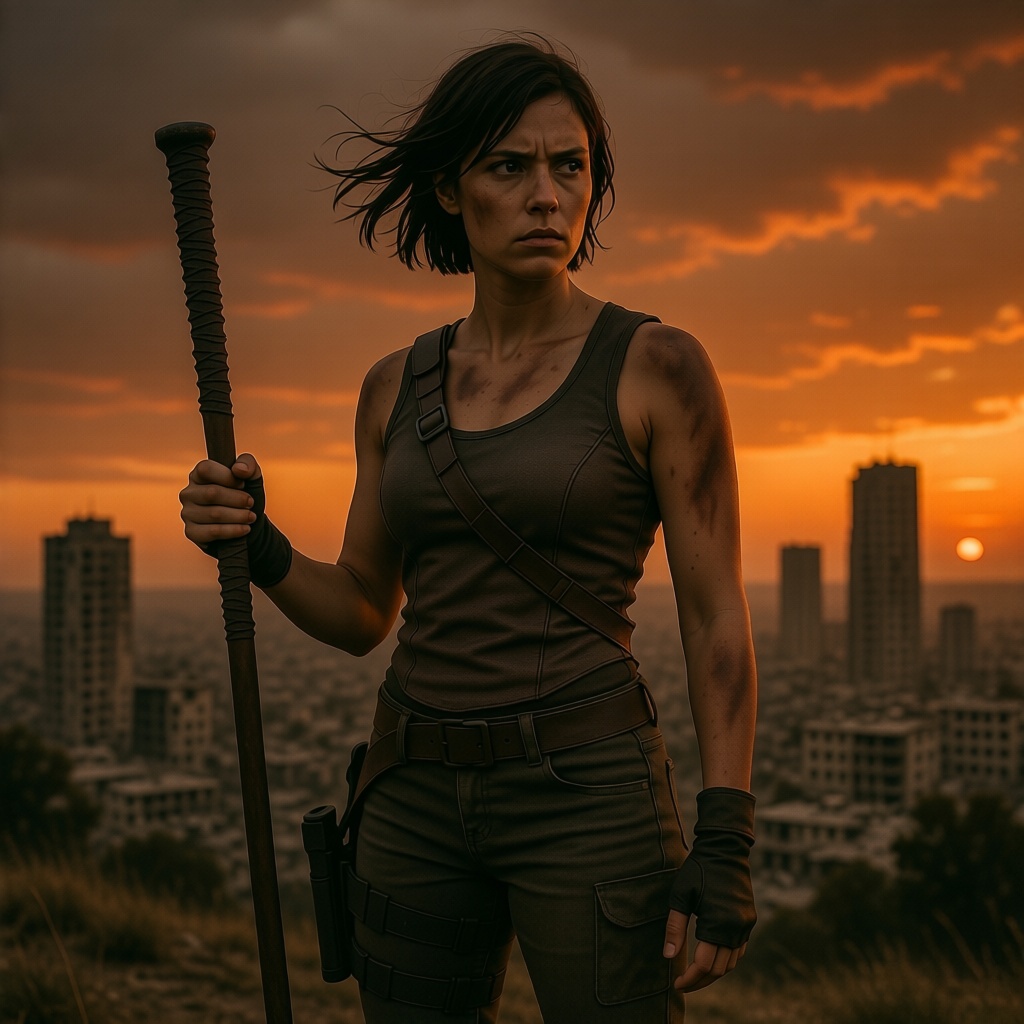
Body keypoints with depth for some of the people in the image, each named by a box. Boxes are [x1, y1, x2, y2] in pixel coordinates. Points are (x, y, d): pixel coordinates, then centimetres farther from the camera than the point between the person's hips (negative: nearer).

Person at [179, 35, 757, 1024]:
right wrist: (259, 547, -6)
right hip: (418, 796, 5)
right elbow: (362, 612, 14)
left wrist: (724, 844, -12)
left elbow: (716, 617, -6)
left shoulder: (657, 367, -5)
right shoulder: (397, 387, 9)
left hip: (587, 793, -4)